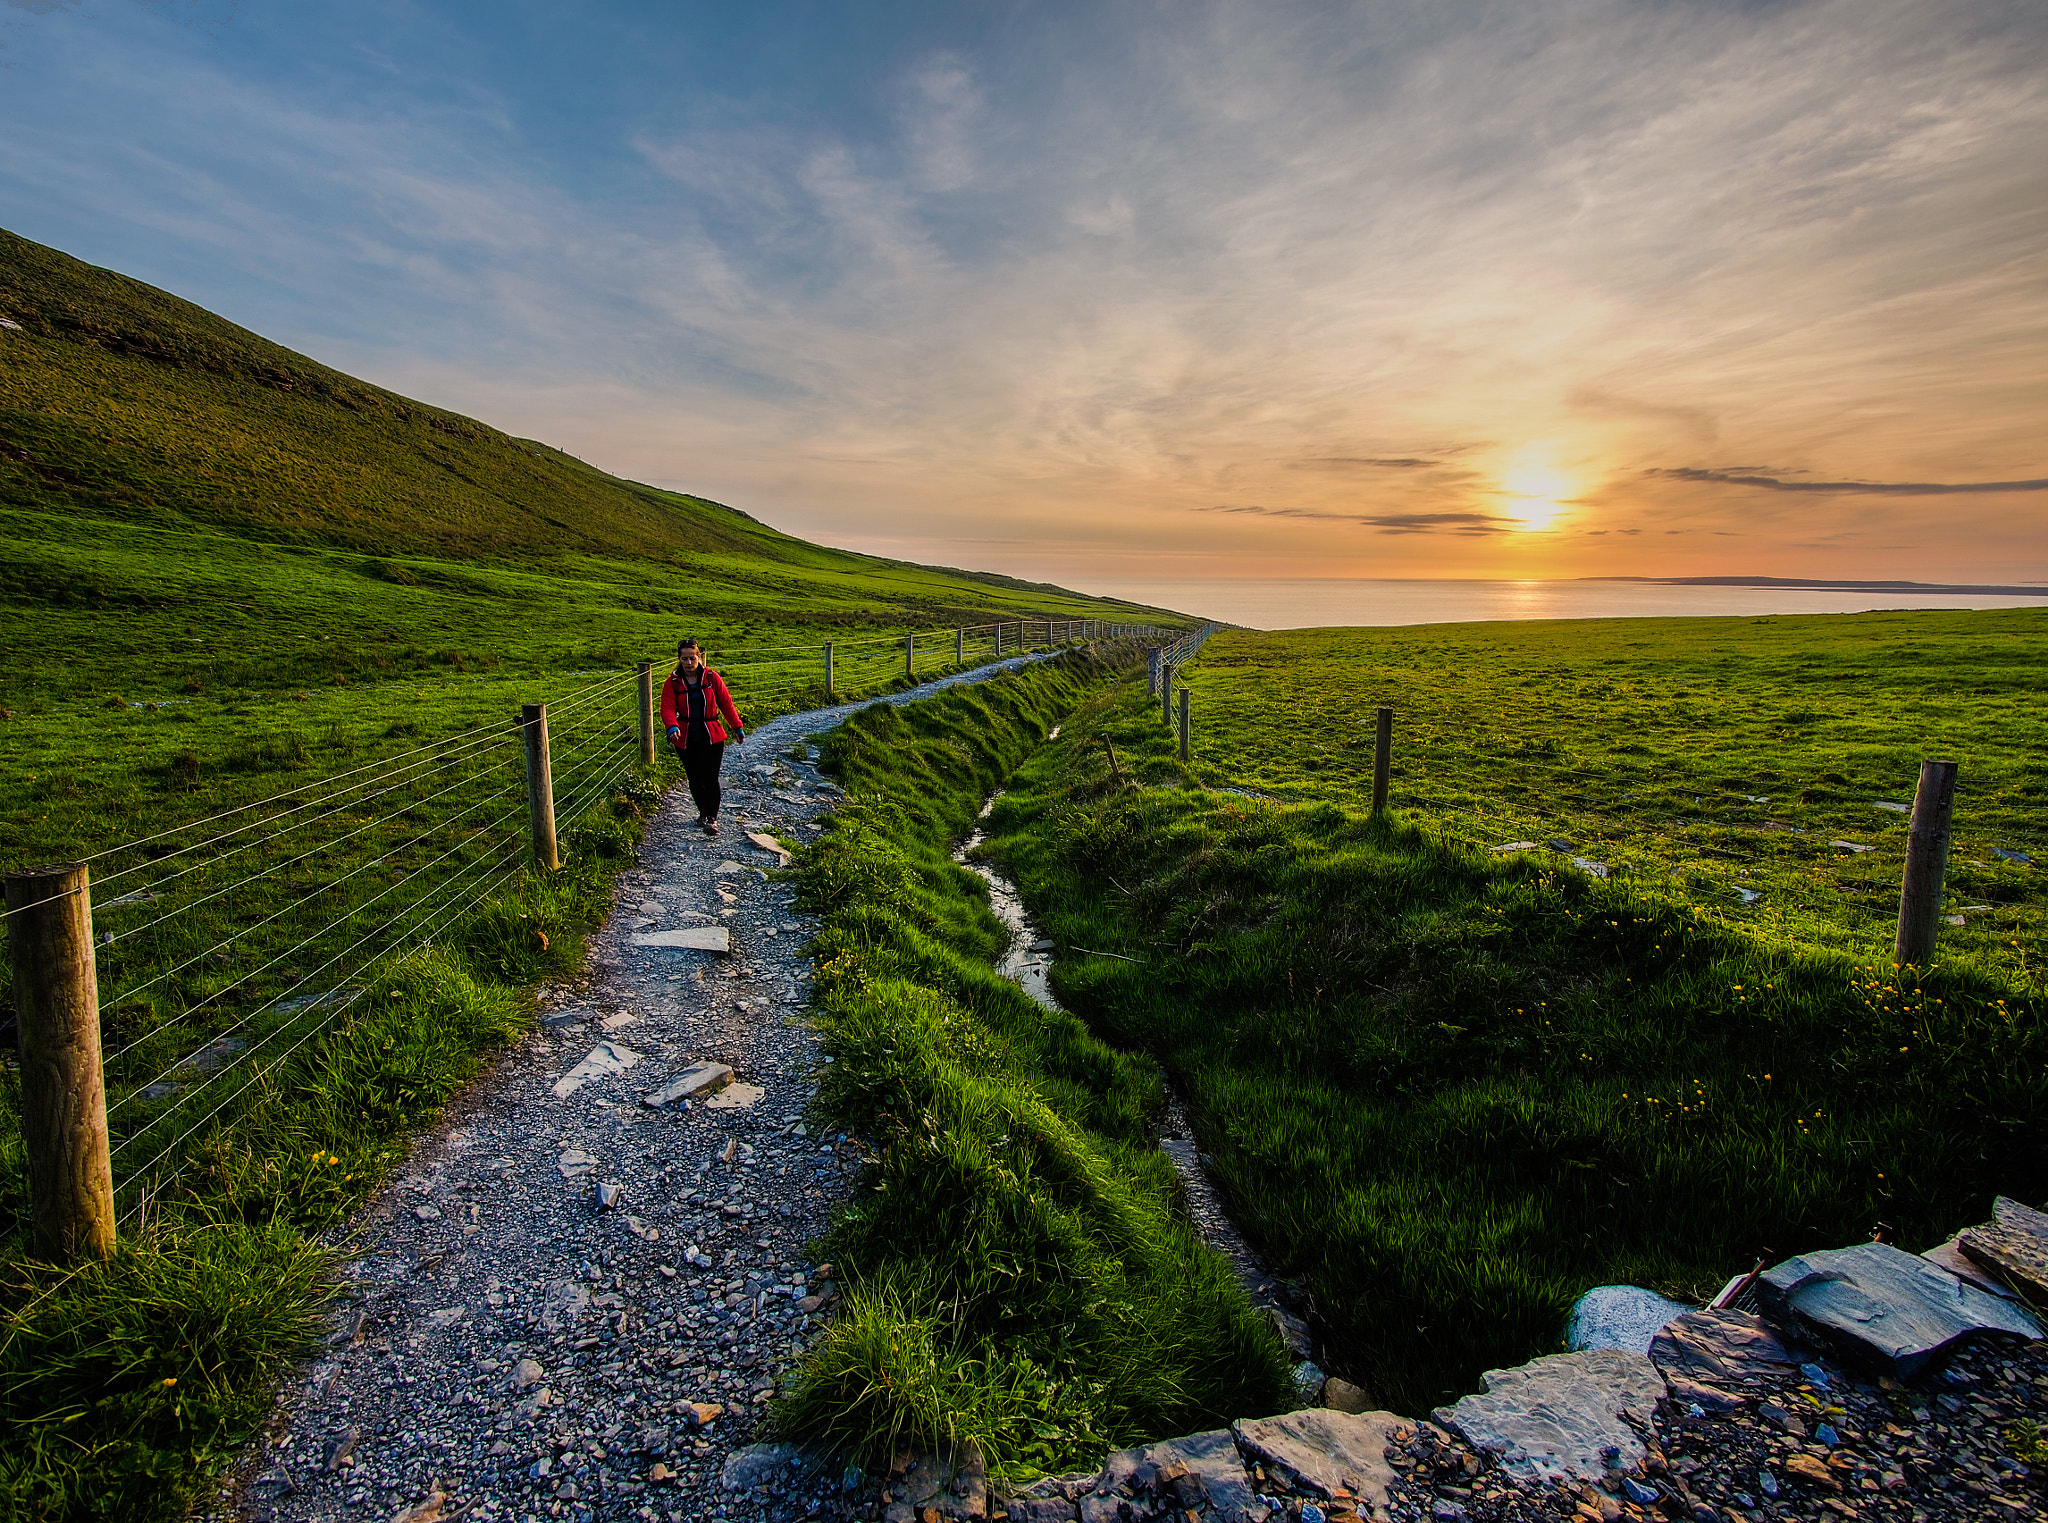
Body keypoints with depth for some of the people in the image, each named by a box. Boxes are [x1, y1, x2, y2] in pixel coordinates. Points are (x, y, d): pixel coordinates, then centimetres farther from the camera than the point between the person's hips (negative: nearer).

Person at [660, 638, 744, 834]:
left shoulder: (712, 678, -1)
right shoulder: (673, 682, -1)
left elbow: (726, 704, 6)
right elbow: (668, 708, -10)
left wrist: (738, 728, 8)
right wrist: (672, 727, -30)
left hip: (712, 736, -1)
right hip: (686, 739, 2)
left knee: (711, 778, -8)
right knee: (695, 780, 12)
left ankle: (712, 819, 3)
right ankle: (703, 813, 32)